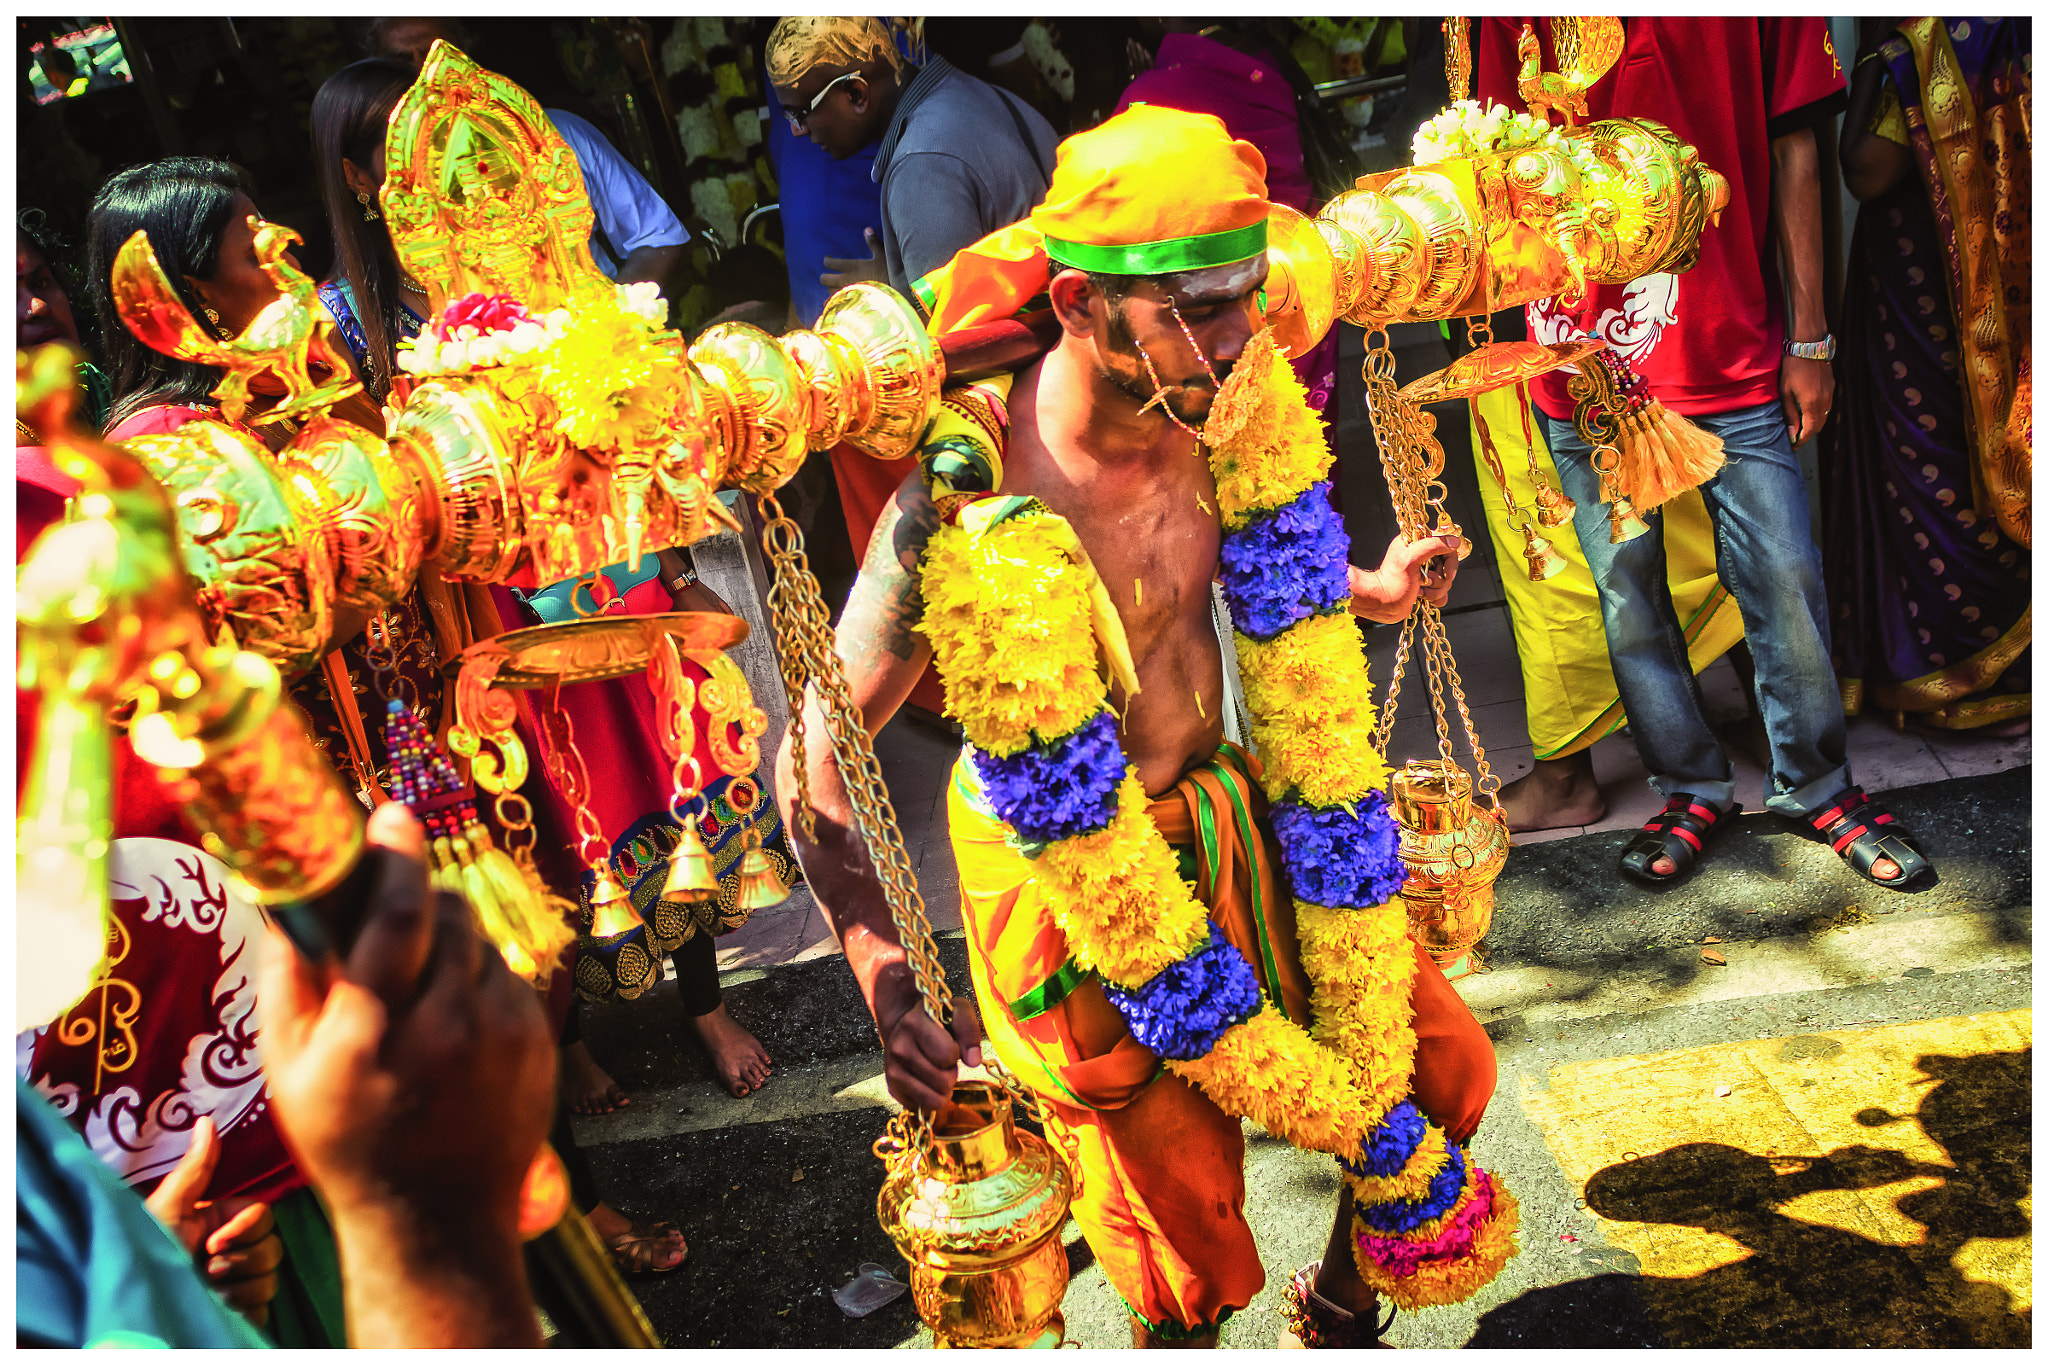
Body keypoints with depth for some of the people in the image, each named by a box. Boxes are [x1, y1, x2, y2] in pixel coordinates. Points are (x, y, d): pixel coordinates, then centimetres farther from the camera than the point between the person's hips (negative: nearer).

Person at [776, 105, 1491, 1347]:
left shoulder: (1192, 419, -9)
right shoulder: (966, 502, -30)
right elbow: (816, 759, -25)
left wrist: (1370, 593, 4)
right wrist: (890, 983, -34)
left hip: (1231, 816, 7)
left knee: (1448, 1072, 17)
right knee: (1197, 1279, 7)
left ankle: (1345, 1303, 45)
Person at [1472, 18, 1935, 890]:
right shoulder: (1507, 20, -1)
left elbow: (1791, 151, 5)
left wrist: (1808, 341, 4)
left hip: (1734, 352, 0)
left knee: (1785, 580, 4)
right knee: (1627, 594, 8)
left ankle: (1816, 785, 27)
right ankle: (1692, 790, 28)